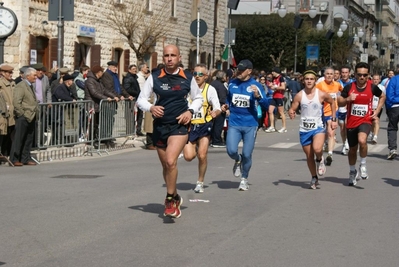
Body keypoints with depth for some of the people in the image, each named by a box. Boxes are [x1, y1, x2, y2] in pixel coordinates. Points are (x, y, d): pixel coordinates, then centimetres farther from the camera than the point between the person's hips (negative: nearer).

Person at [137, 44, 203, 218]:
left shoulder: (188, 78, 1)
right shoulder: (154, 78, 0)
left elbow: (198, 98, 13)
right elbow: (141, 99, 4)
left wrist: (190, 111, -6)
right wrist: (151, 108, -17)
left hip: (179, 125, -2)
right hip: (160, 126, 2)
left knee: (171, 161, -22)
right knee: (165, 166, 13)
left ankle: (169, 200, -6)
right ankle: (175, 197, 35)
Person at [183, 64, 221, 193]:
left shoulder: (210, 89, -5)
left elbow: (218, 109, -9)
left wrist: (215, 112, -30)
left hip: (205, 126, -1)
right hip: (189, 125, 1)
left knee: (202, 155, -9)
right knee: (188, 156, -9)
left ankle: (200, 182, 12)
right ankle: (195, 147, 29)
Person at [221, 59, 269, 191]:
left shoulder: (255, 85, -6)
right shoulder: (232, 83, 4)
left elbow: (266, 105, -11)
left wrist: (257, 96, -28)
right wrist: (226, 106, 4)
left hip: (250, 124, -2)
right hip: (234, 123, 2)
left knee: (247, 154, 1)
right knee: (231, 150, -15)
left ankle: (244, 179, 25)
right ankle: (238, 160, 22)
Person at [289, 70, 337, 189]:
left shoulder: (322, 94, -7)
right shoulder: (299, 96, -4)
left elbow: (332, 103, 10)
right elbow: (292, 110, 1)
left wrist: (334, 120, 9)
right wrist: (291, 113, -24)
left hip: (318, 127, -2)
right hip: (304, 129, 2)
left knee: (317, 149, -29)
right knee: (309, 156, 10)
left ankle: (320, 160, 6)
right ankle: (314, 178, 29)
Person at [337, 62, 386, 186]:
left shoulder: (372, 87, -4)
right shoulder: (349, 87, -5)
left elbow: (382, 96, 16)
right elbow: (339, 103, 1)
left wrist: (377, 111, 5)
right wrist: (347, 99, -20)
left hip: (365, 121, -2)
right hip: (351, 122, 2)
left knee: (362, 141, -31)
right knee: (352, 149, 15)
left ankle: (363, 165, -6)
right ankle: (352, 172, 39)